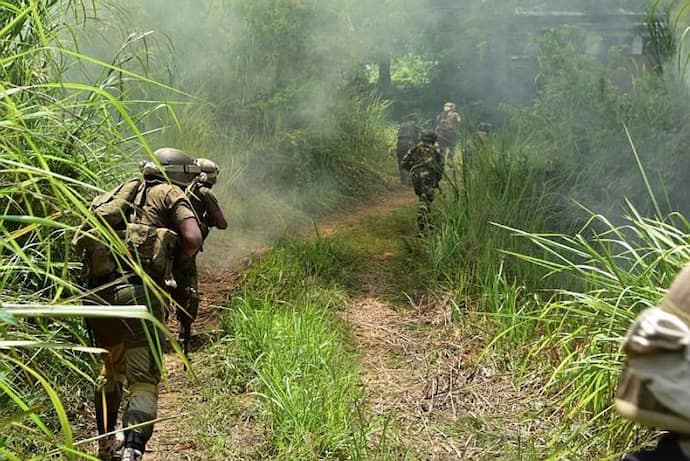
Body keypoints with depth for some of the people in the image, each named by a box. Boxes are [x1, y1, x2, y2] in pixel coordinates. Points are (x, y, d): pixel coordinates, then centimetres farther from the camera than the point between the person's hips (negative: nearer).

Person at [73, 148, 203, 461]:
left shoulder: (122, 192, 26)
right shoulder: (170, 194, 9)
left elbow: (79, 241, 23)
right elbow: (193, 238, -8)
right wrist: (172, 265, 10)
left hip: (97, 291, 6)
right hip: (137, 291, -6)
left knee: (111, 369, 27)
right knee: (143, 381, -3)